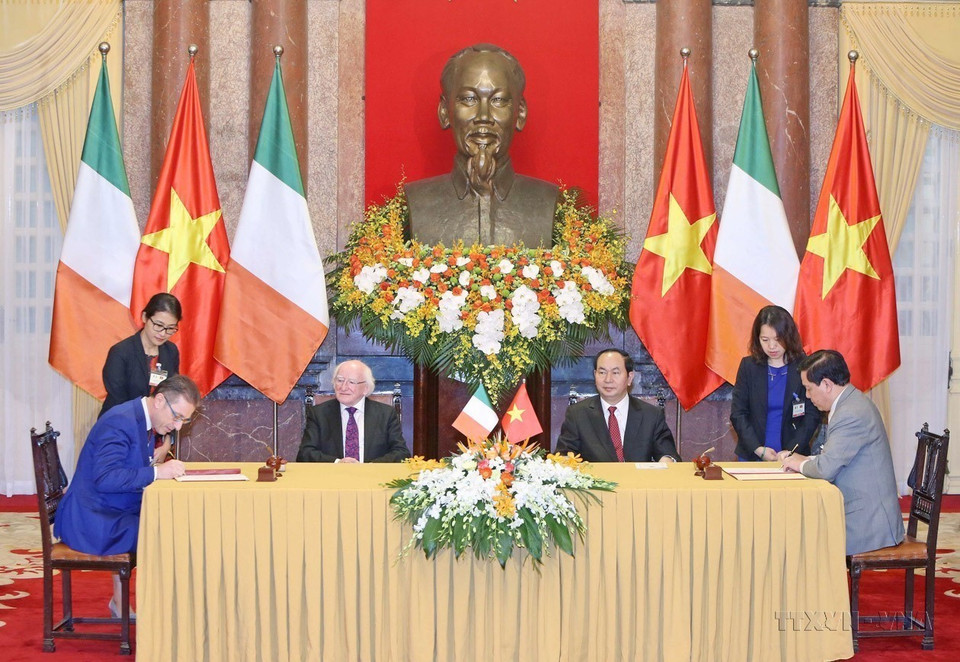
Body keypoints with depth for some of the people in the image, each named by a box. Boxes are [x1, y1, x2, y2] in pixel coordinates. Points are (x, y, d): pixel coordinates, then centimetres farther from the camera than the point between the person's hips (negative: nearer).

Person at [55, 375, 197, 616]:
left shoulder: (144, 420, 10)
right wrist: (156, 472, -31)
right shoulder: (120, 422, -20)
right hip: (91, 521, -10)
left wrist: (153, 460, -5)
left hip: (116, 512, 10)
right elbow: (104, 478, -30)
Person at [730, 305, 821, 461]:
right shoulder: (748, 366, 0)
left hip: (794, 456, -1)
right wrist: (759, 449, -12)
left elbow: (812, 416, -5)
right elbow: (738, 414, -1)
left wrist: (790, 452, -15)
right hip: (752, 455, 1)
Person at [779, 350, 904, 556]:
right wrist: (802, 459, 5)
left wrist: (799, 464, -7)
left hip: (866, 524, -9)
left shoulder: (851, 415, -21)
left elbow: (826, 468, -26)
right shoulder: (853, 404, 12)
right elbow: (833, 458, 19)